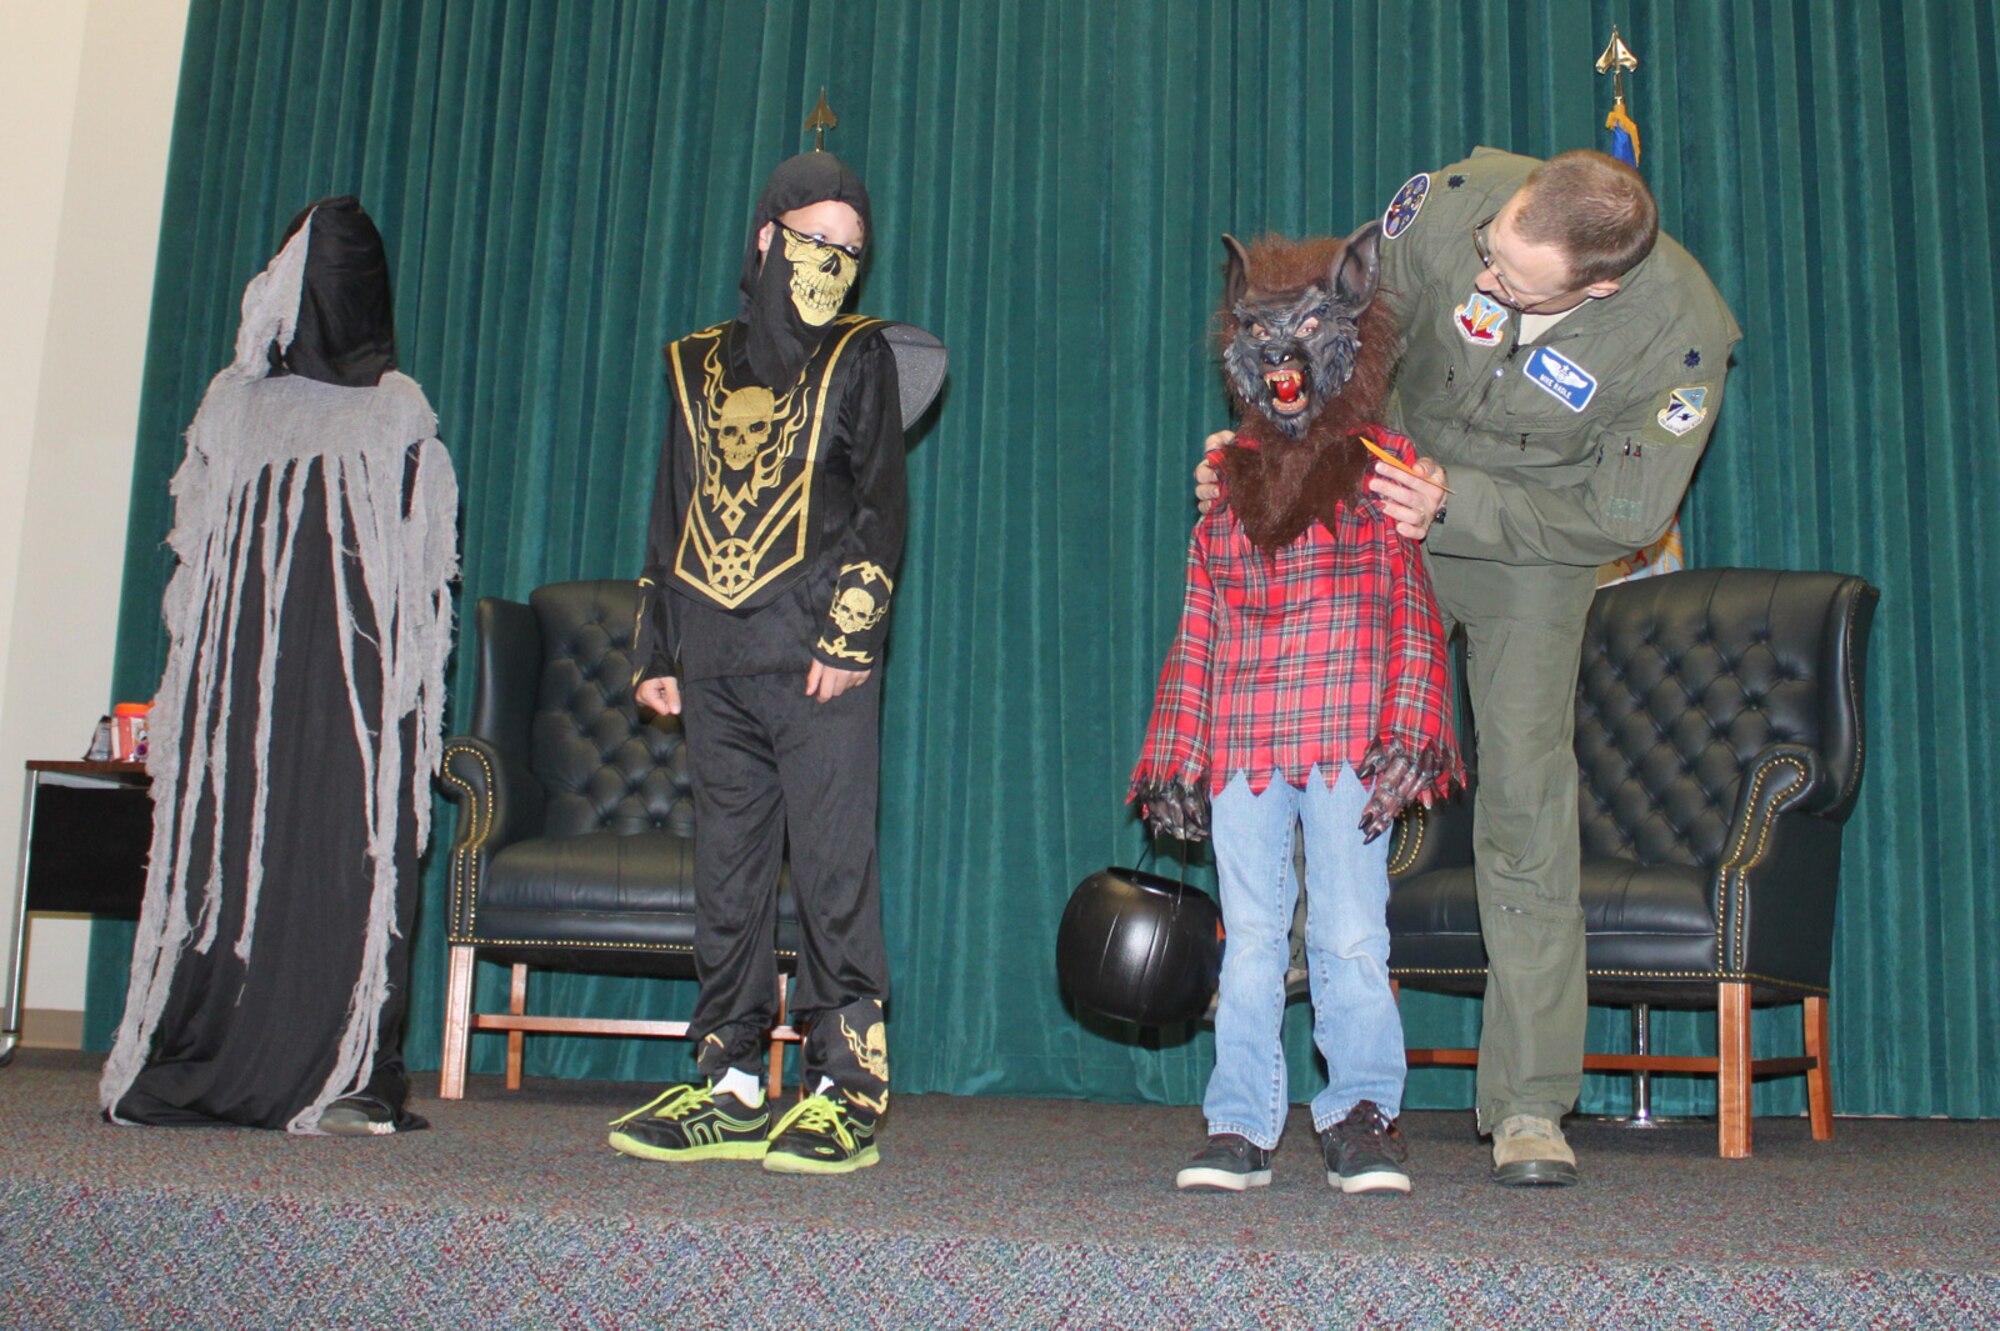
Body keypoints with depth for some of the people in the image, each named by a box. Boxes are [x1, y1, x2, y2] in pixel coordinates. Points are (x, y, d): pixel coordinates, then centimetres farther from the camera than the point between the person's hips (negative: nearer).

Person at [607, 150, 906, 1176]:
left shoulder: (857, 357, 8)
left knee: (832, 871, -7)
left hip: (818, 665, -4)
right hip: (715, 666, 4)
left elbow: (882, 508, 1)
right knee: (726, 876, 6)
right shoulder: (701, 364, 19)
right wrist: (656, 649, 15)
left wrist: (850, 636, -10)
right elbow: (669, 514, 21)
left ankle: (846, 1091, -1)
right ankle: (730, 1086, 13)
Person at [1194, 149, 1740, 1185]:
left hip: (1531, 550, -2)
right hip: (1387, 494, 3)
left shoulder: (1684, 333, -27)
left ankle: (1529, 1105, 1)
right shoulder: (1454, 203, -25)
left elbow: (1622, 516, -19)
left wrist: (1457, 503, -29)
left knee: (1525, 797, -9)